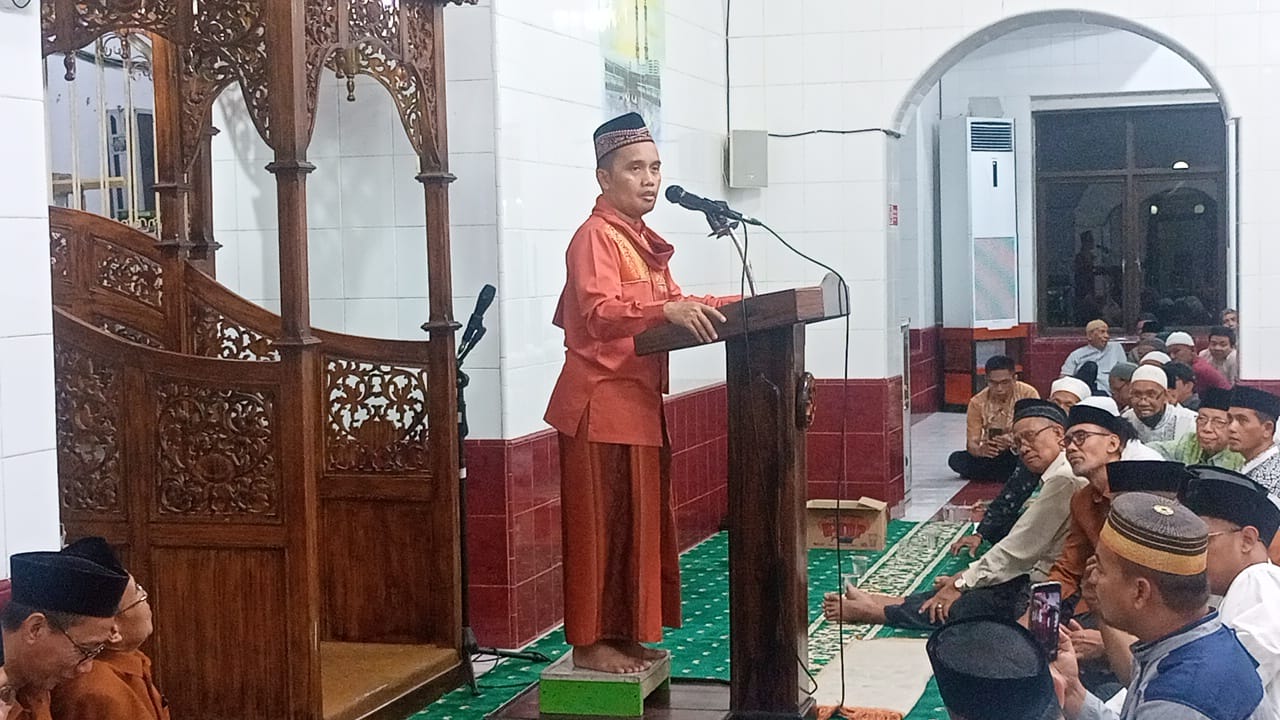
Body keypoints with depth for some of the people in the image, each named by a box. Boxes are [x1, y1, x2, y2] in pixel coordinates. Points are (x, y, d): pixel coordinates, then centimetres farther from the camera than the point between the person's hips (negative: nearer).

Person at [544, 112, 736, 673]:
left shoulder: (643, 241, 17)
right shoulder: (595, 236, -13)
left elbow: (670, 304, 21)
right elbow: (598, 312, -27)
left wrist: (733, 306, 10)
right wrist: (667, 311, -40)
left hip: (639, 400, 9)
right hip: (601, 402, -9)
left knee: (641, 518, 12)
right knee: (601, 521, -4)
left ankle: (626, 633, 20)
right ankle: (591, 642, 4)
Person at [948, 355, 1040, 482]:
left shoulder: (1028, 394, -13)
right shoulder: (978, 402, -9)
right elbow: (971, 443, -12)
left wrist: (1013, 442, -41)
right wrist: (980, 450, -39)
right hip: (991, 456, 3)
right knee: (955, 460, -22)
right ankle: (1012, 475, -18)